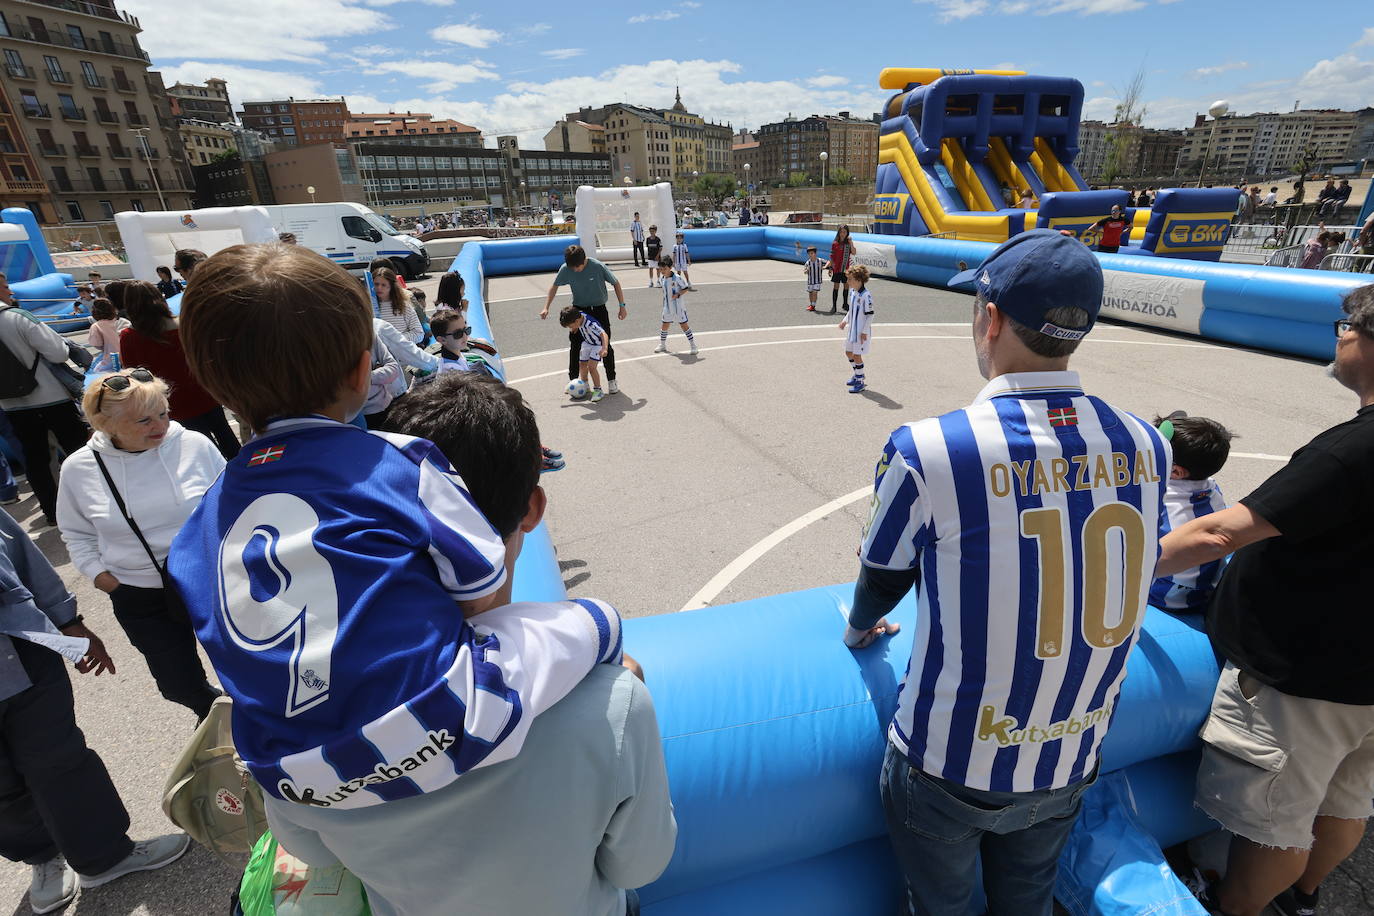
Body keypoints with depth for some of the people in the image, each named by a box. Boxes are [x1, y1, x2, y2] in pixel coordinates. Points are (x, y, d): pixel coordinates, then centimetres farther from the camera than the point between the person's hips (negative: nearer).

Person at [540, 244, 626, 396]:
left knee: (605, 345, -2)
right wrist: (546, 307, -5)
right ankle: (573, 380, 16)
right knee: (575, 345, 3)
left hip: (599, 309, -2)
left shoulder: (598, 266, -21)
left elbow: (615, 283, -8)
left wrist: (622, 306, -8)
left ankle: (611, 380, 11)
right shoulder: (565, 269, -14)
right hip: (579, 309, 2)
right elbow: (554, 286, 2)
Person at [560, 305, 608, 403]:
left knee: (591, 366, -17)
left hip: (599, 344, -8)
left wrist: (604, 349, -63)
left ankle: (598, 390, -2)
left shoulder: (590, 324, -39)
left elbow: (604, 335, -49)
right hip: (587, 342, 8)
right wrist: (573, 330, -6)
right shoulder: (579, 315, -17)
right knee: (582, 365, 12)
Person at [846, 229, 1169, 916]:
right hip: (1072, 766, 5)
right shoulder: (1144, 446, -12)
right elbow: (1133, 576, 5)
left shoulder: (927, 451, -28)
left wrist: (857, 629, 13)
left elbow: (881, 582, -10)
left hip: (950, 768, -4)